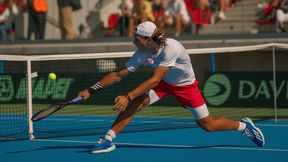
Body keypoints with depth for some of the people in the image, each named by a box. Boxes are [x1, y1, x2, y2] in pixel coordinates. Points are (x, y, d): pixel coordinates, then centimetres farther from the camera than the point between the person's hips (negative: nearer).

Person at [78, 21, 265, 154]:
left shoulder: (171, 48, -38)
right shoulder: (142, 54, -21)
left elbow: (155, 80, -41)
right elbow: (118, 74, -15)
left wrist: (128, 97, -46)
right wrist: (91, 90, -23)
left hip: (186, 85, -4)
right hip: (164, 82, 4)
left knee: (208, 125, -1)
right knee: (135, 103, -20)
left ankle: (244, 125, 24)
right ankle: (108, 140, -16)